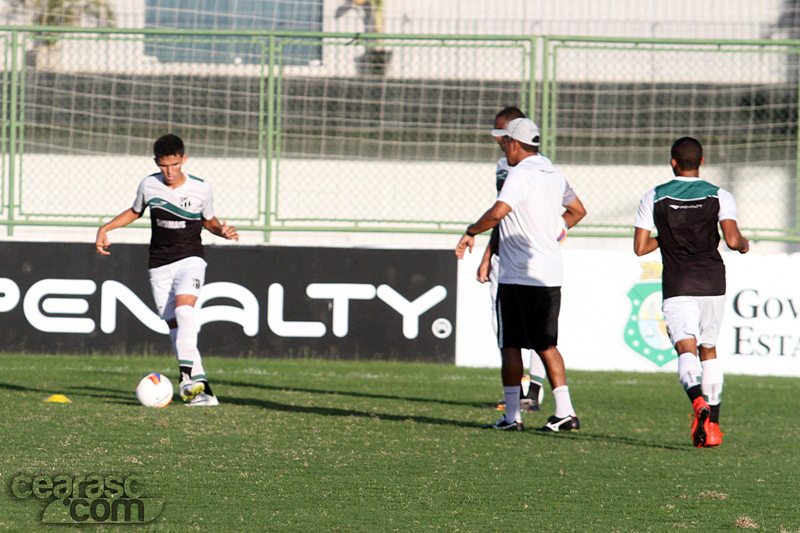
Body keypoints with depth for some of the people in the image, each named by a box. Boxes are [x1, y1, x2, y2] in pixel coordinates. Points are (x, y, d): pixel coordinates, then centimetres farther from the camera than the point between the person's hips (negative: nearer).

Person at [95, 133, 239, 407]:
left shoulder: (201, 189, -4)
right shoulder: (149, 185, 0)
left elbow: (208, 221, 14)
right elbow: (135, 212, 19)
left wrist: (222, 230, -7)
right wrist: (105, 228, 9)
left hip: (190, 260, -2)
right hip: (160, 266, 2)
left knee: (183, 308, -29)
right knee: (174, 325, -6)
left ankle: (188, 374, -36)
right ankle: (202, 389, -5)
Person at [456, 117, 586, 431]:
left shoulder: (520, 174, -13)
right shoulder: (554, 175, 12)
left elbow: (498, 211, -28)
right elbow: (579, 210, 27)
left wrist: (470, 232, -13)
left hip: (518, 276, -7)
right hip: (551, 274, 7)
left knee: (510, 346, 0)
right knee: (546, 345, 13)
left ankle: (512, 416, -1)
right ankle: (565, 411, 6)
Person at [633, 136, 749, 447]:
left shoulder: (654, 198, 3)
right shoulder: (720, 197, 2)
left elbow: (640, 247, 0)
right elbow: (733, 241, -11)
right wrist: (744, 244, 12)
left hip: (677, 287, -2)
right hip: (712, 282, 2)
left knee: (686, 349, -13)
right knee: (709, 350, 18)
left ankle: (698, 401, -44)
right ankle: (712, 426, 17)